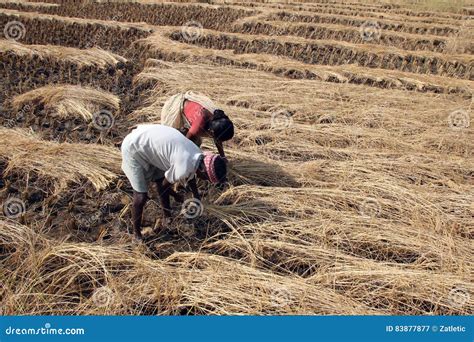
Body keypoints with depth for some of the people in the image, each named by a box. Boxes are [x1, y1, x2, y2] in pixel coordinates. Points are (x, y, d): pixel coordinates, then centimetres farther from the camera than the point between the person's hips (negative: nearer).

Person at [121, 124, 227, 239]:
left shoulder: (198, 154, -4)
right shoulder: (184, 168, -30)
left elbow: (190, 174, 18)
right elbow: (165, 185, -10)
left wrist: (196, 196, 32)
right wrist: (176, 195, 10)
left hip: (147, 139, 8)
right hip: (133, 149, -8)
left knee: (160, 179, 13)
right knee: (141, 196, -5)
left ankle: (167, 218, 33)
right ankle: (137, 234, 16)